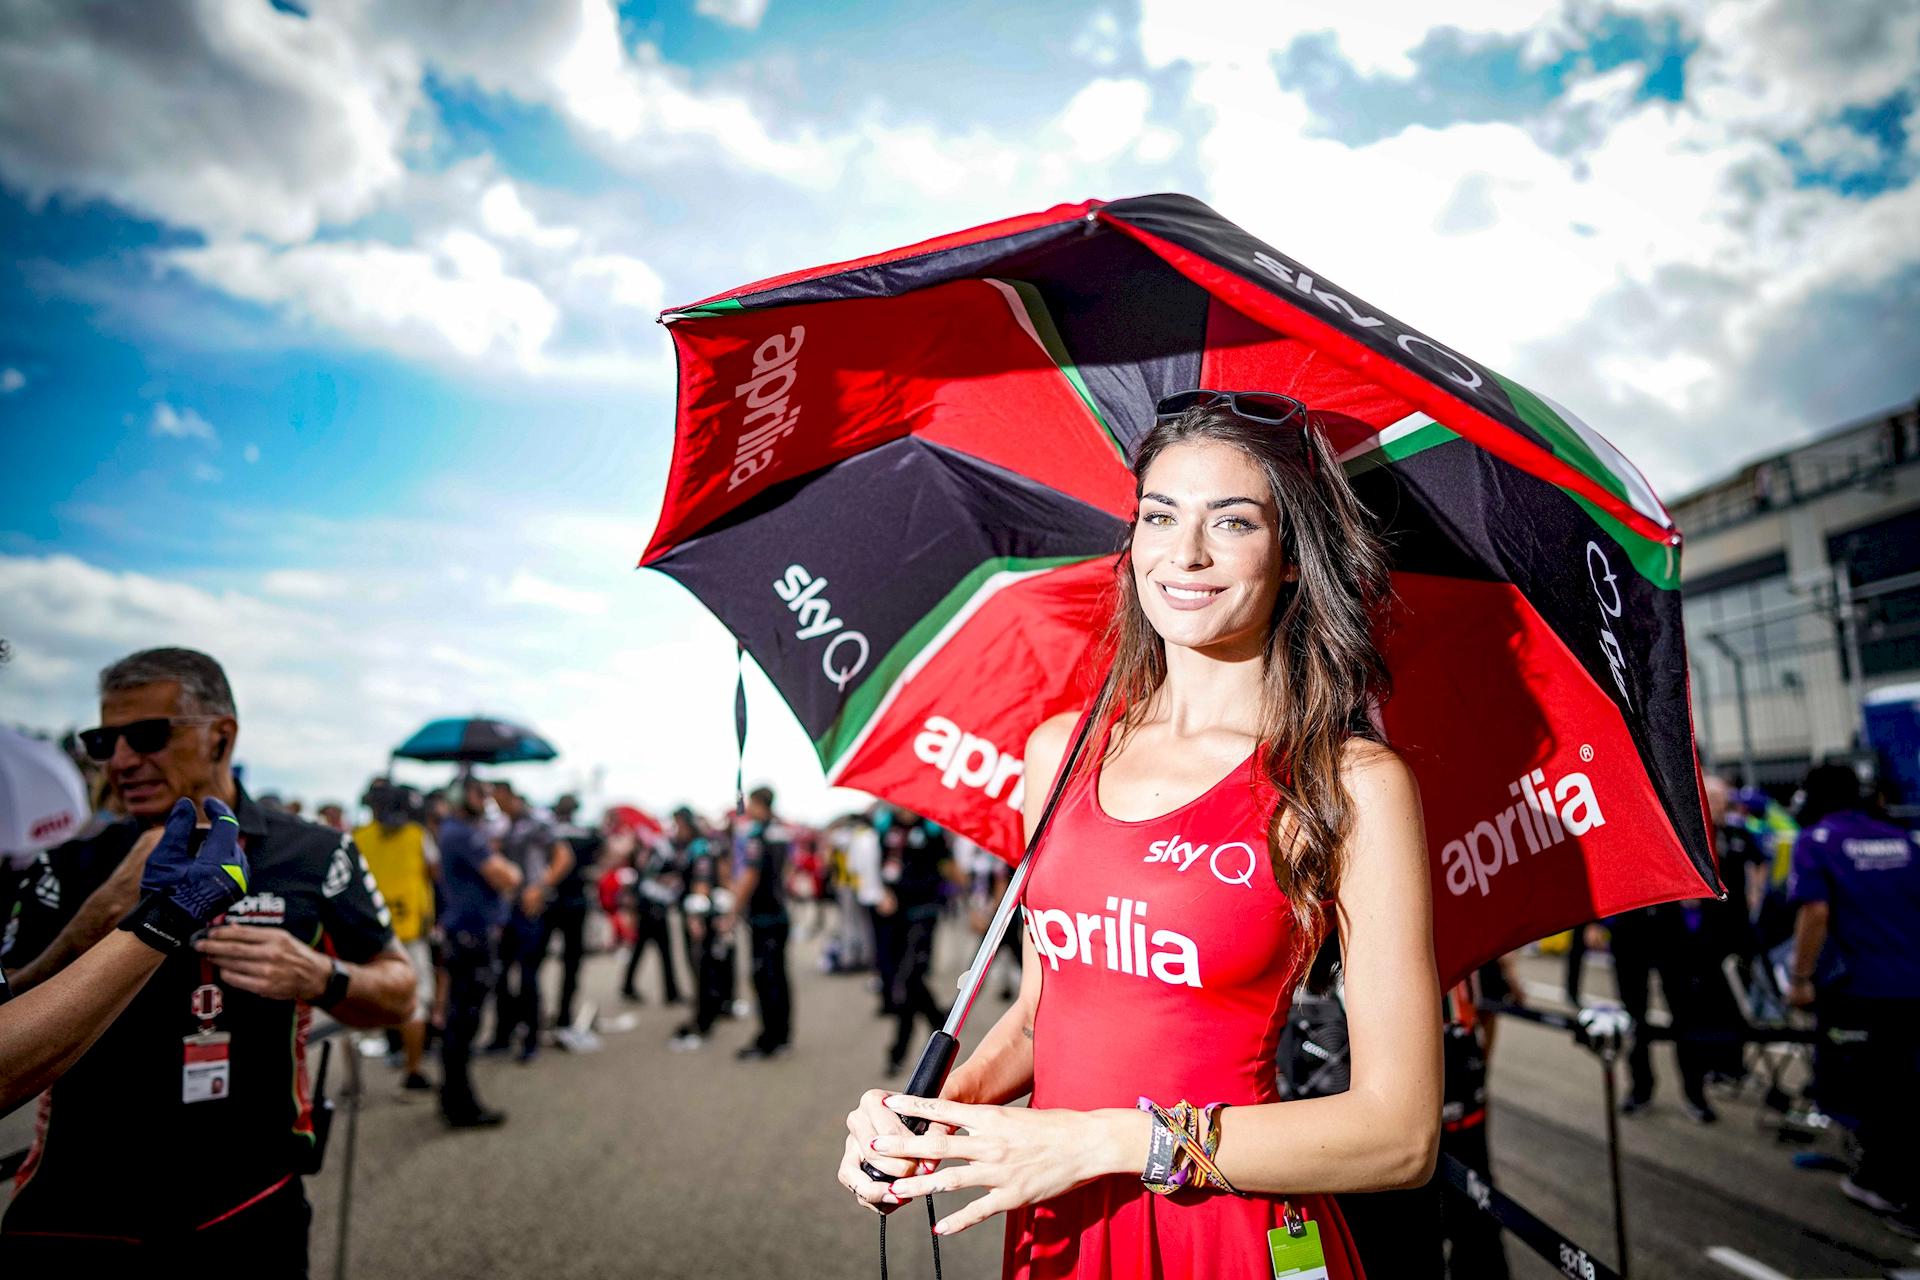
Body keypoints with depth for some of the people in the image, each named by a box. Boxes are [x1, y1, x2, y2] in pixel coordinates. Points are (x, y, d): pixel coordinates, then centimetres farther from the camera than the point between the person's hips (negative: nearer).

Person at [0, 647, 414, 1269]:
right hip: (73, 1219, 1)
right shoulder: (76, 864, -2)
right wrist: (107, 912, -21)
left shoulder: (314, 856, -6)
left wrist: (320, 979, -20)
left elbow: (398, 995, 0)